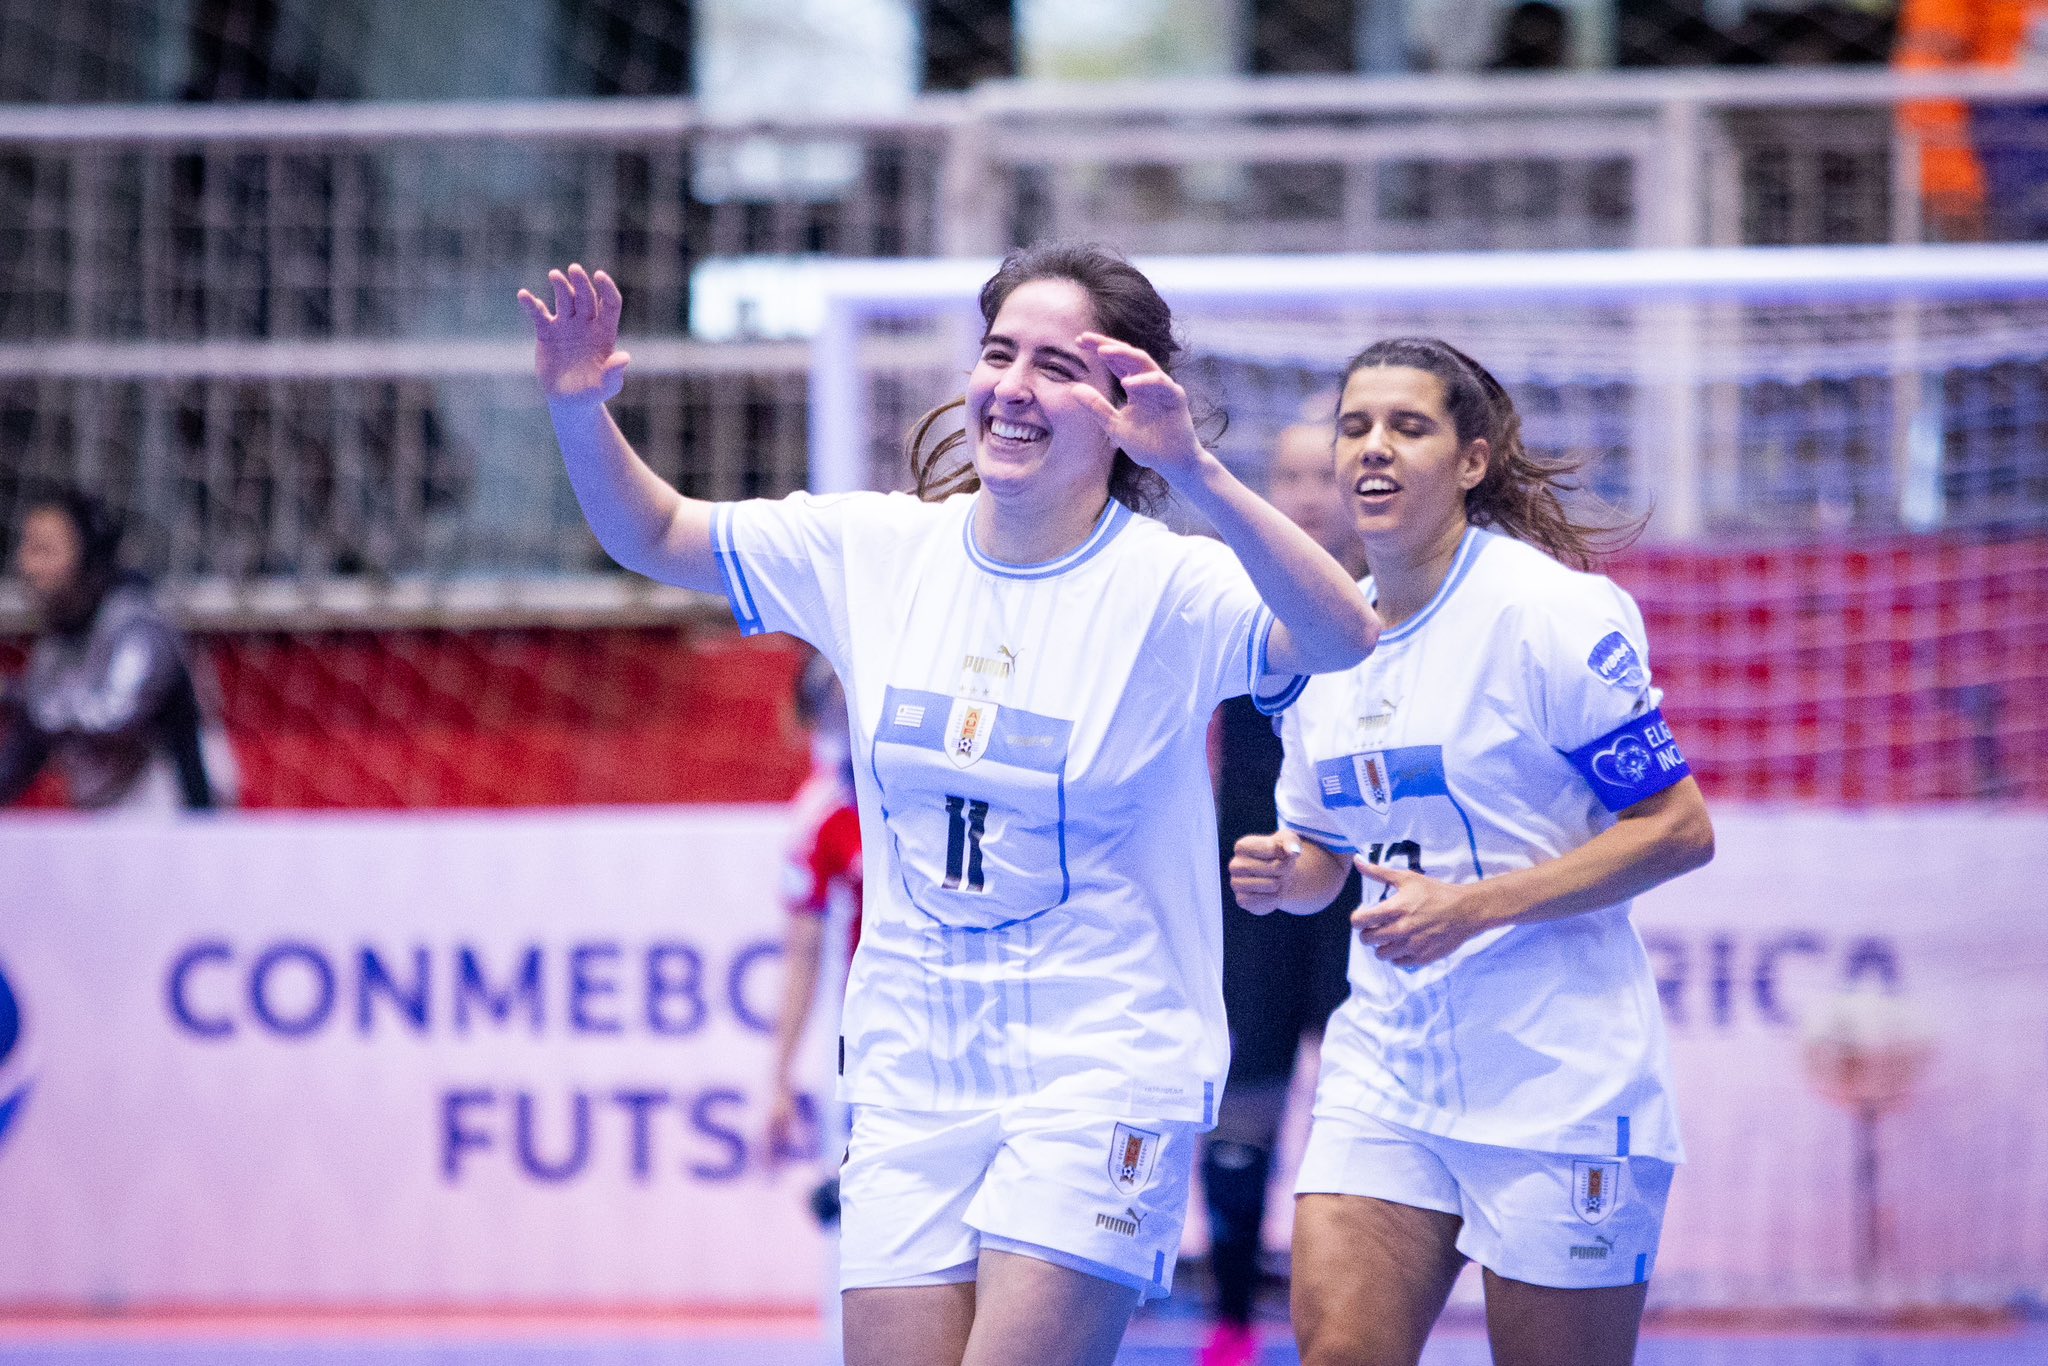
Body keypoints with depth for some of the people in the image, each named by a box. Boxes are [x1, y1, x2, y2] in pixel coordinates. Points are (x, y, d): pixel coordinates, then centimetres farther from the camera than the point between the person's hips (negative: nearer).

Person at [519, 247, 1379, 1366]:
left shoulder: (1168, 588, -12)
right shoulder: (878, 549, 3)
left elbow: (1342, 638, -31)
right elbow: (655, 537, 12)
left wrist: (1196, 474, -43)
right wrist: (579, 410, -8)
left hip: (1102, 1071, -4)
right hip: (911, 1069, 5)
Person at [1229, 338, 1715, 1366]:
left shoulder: (1551, 611, -11)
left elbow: (1679, 829, -12)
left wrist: (1473, 906, -19)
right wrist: (1283, 875, -3)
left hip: (1555, 1080, -5)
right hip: (1385, 1056, 5)